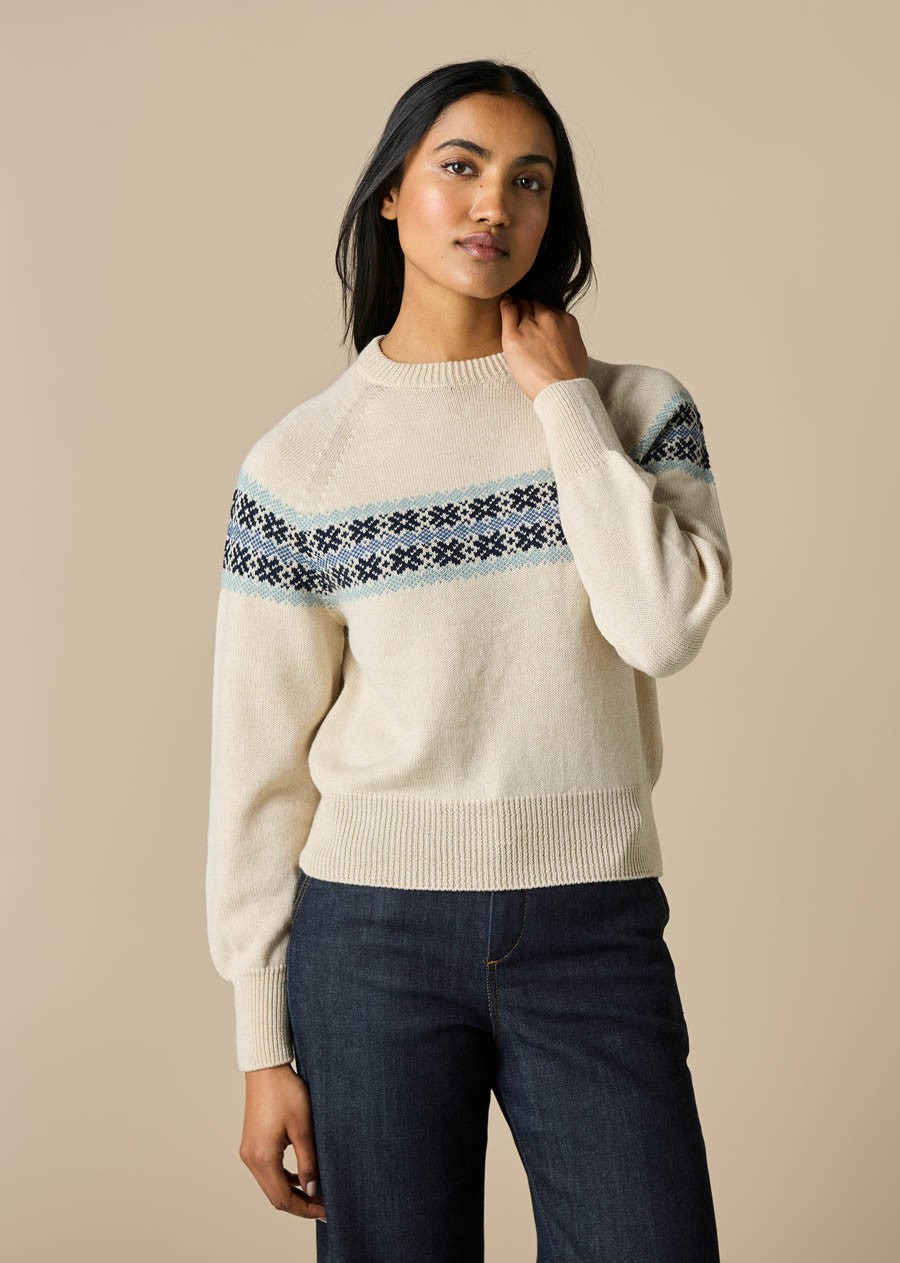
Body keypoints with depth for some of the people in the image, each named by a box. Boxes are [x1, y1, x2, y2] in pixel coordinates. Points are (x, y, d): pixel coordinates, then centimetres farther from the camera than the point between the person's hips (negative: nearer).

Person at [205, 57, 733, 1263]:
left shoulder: (638, 406, 3)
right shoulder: (301, 462, 0)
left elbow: (668, 625, -15)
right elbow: (260, 767, 1)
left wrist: (562, 398, -8)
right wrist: (263, 1047, 1)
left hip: (593, 934, 1)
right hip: (373, 934, 0)